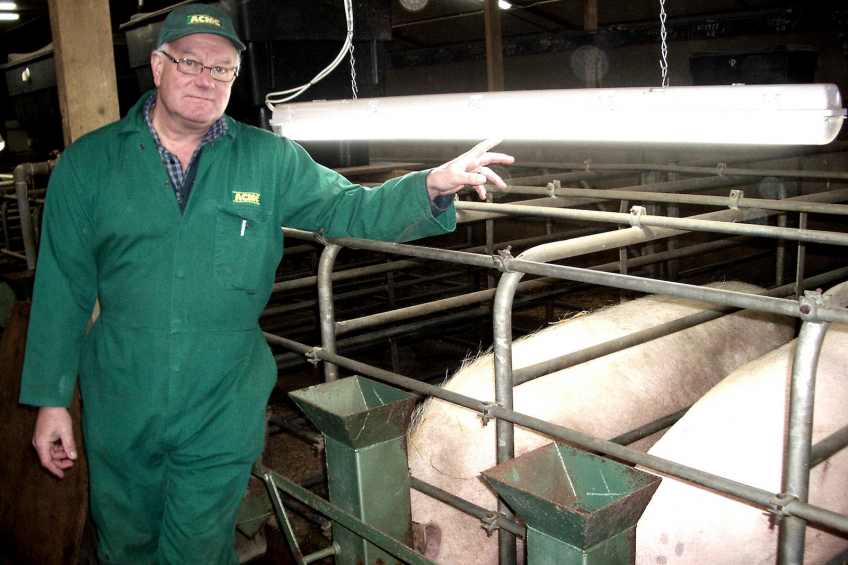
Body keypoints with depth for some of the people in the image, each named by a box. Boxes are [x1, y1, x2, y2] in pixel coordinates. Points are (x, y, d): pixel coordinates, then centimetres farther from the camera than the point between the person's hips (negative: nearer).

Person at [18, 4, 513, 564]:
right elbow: (63, 289, 1)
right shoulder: (88, 163, -1)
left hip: (222, 413, -1)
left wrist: (432, 185, -21)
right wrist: (51, 398, 1)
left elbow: (349, 209, -3)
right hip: (119, 409, 1)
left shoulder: (269, 160, 0)